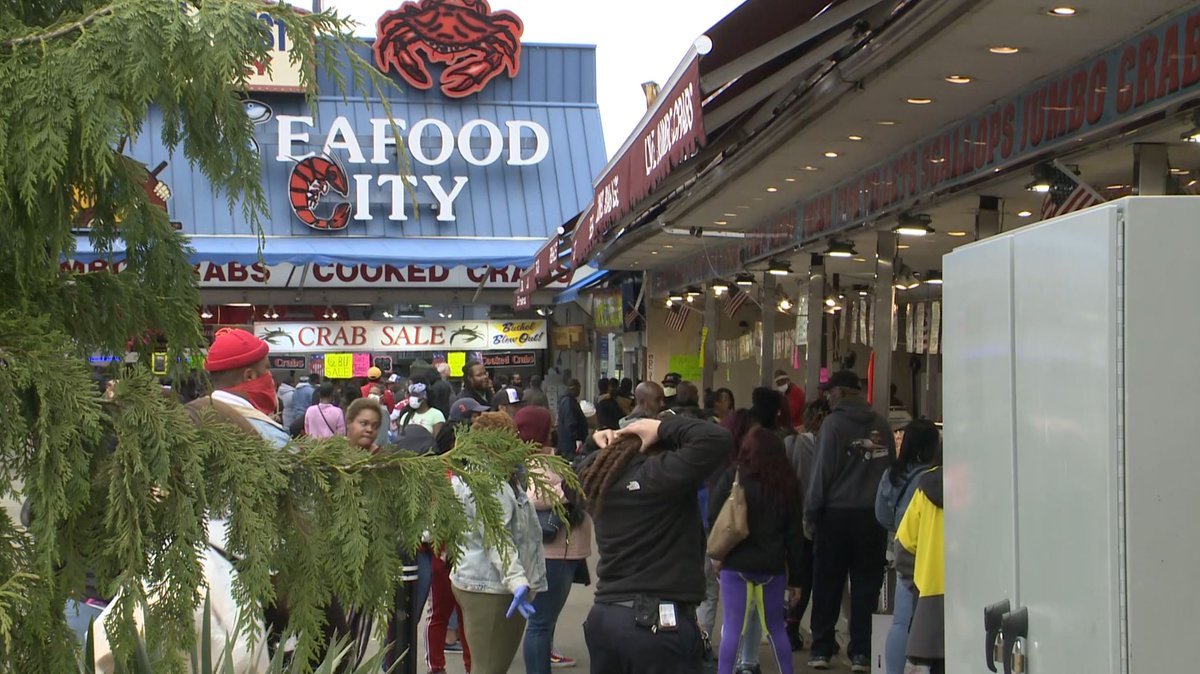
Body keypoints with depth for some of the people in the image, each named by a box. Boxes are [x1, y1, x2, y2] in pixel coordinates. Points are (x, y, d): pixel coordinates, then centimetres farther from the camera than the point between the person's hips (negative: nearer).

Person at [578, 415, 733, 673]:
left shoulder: (597, 474, 7)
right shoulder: (661, 475, -17)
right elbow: (718, 439, -22)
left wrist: (601, 444, 12)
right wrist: (663, 427, -10)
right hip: (658, 621, -8)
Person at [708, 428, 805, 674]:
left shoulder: (734, 476, -4)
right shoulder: (787, 484, 5)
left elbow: (714, 516, -8)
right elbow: (795, 534, 7)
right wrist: (795, 576, 12)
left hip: (736, 563, -3)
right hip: (772, 566, 3)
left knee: (732, 628, -2)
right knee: (776, 628, 15)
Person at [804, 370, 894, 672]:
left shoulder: (834, 423, -7)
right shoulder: (881, 425, 6)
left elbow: (822, 472, -9)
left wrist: (810, 514, -3)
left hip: (837, 513, -3)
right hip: (873, 515, 3)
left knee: (827, 584, 7)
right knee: (866, 585, 7)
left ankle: (821, 650, 9)